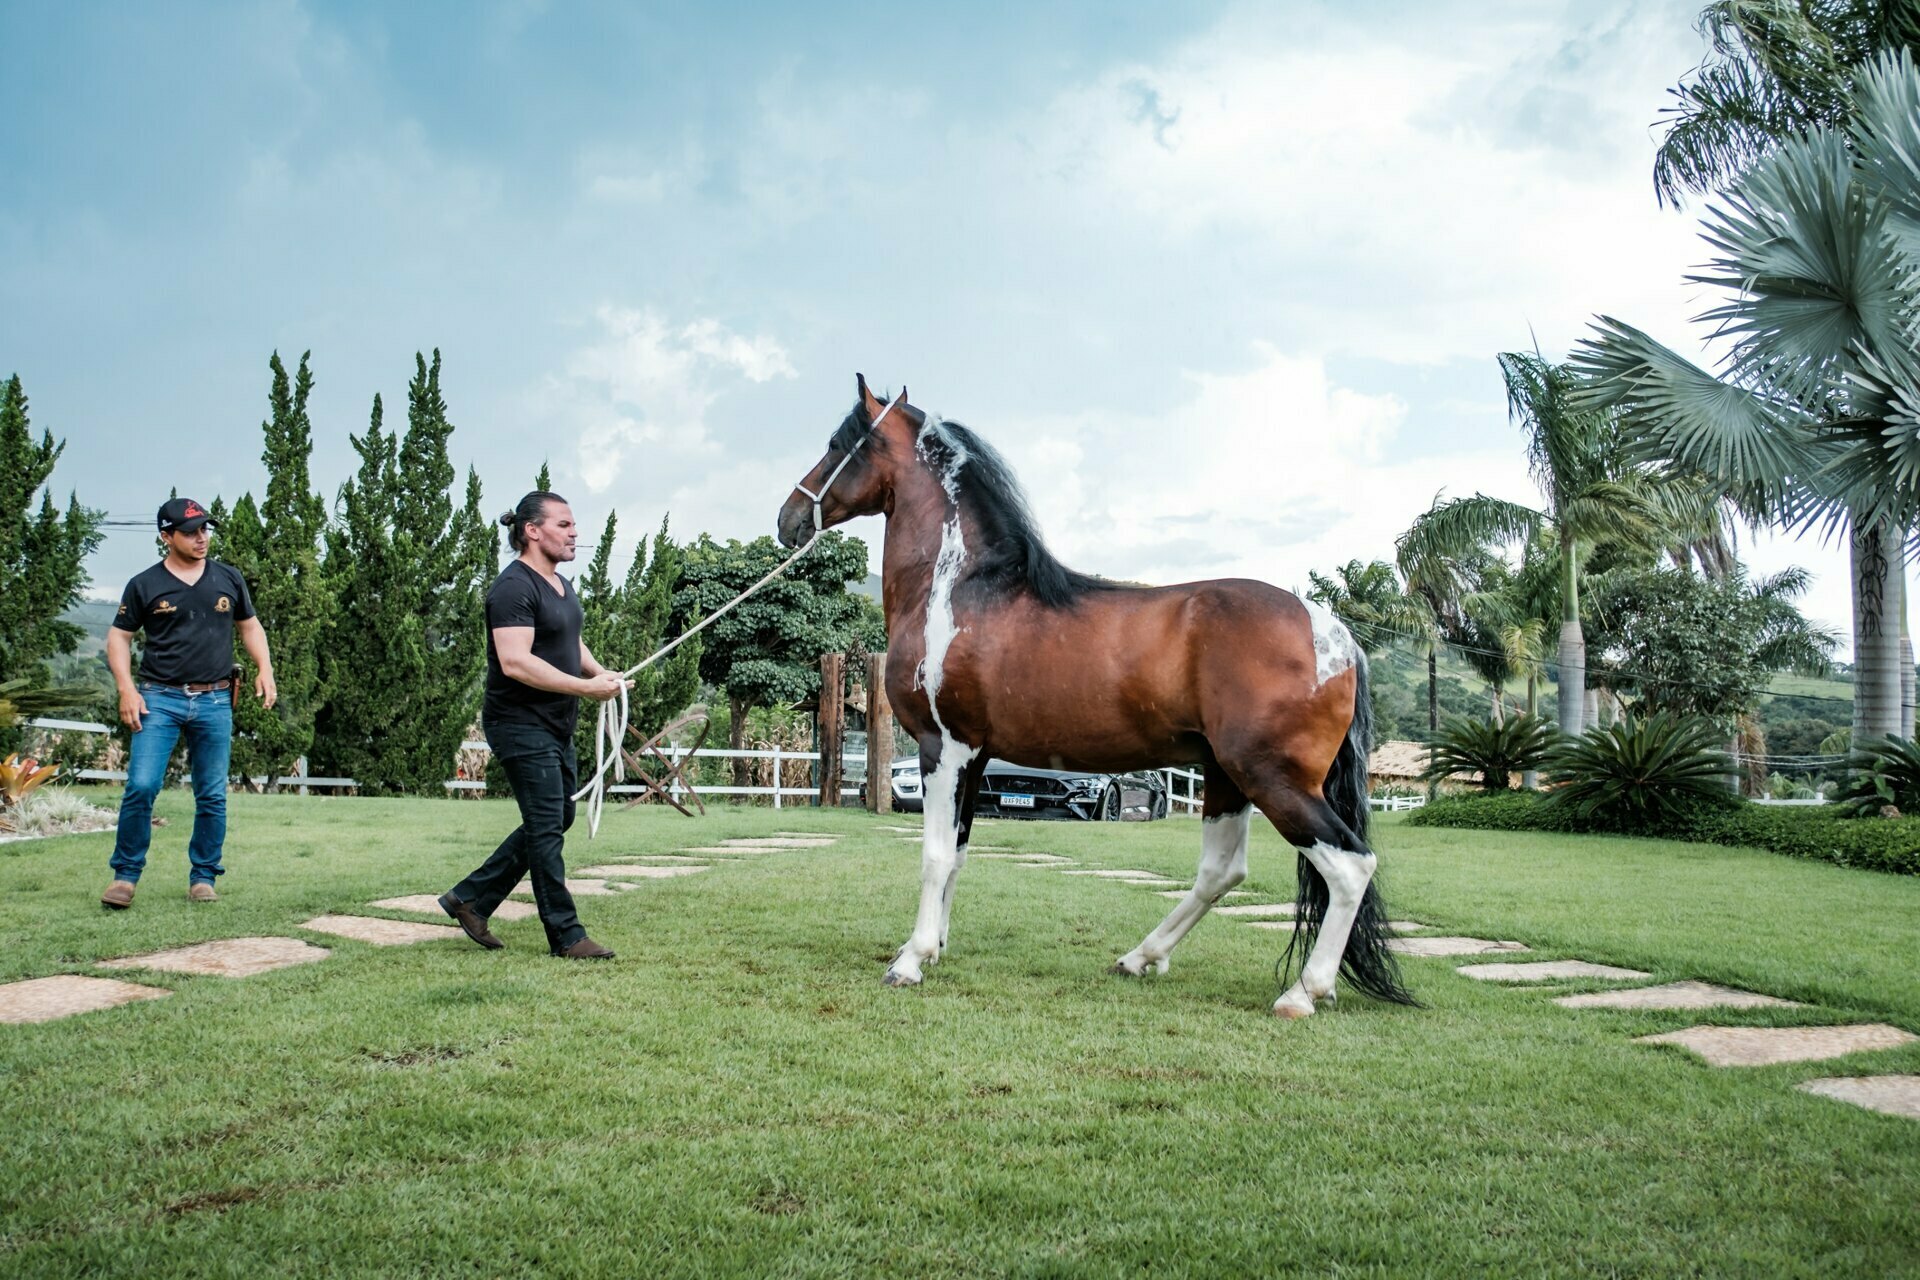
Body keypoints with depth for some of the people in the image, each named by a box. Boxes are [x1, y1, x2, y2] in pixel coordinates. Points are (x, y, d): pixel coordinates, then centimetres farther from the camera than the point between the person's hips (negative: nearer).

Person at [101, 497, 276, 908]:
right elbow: (118, 636, 7)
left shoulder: (229, 579, 10)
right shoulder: (145, 585, 3)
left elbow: (250, 626, 20)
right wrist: (126, 689, -5)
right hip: (160, 699, -2)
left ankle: (203, 877, 15)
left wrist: (265, 670, 5)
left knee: (213, 796, 4)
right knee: (141, 786, -11)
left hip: (214, 701, 2)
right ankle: (125, 875, 1)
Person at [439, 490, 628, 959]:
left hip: (556, 727, 10)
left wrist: (600, 672, 6)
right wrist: (585, 687, -28)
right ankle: (566, 936, 3)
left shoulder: (562, 585, 13)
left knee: (556, 821, 15)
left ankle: (470, 898, 24)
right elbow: (515, 662, -27)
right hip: (521, 725, -10)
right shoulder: (515, 587, -17)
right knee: (547, 827, -5)